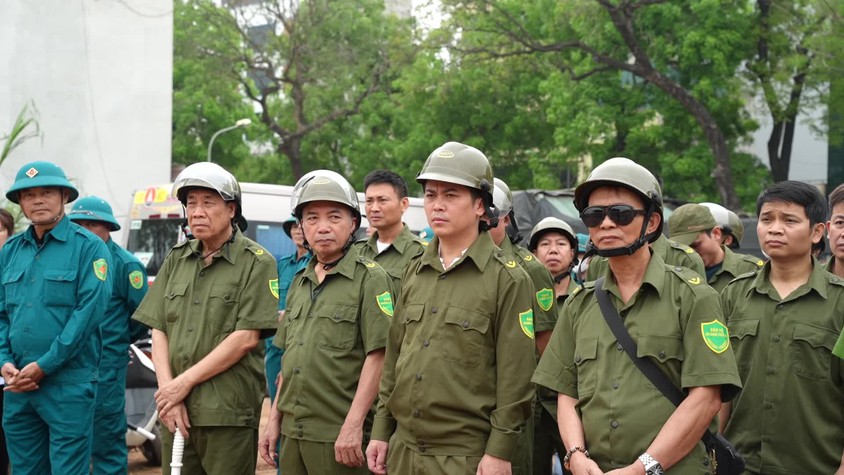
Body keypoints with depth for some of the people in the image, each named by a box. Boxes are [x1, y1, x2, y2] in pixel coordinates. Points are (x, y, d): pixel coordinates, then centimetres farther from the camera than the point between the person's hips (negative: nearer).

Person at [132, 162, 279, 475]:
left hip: (228, 413, -5)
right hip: (176, 413, 5)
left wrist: (184, 382, -12)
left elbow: (245, 338, -11)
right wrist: (168, 393, -5)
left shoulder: (256, 262, -3)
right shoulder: (176, 260, 14)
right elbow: (159, 332, 9)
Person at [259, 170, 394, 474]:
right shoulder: (299, 283, 15)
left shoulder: (370, 278, -7)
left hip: (341, 437, -7)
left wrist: (354, 424, -20)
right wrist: (274, 419, 14)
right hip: (293, 434, 7)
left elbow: (378, 356, -15)